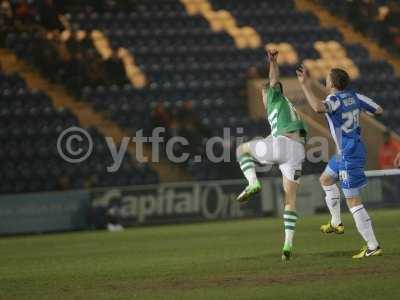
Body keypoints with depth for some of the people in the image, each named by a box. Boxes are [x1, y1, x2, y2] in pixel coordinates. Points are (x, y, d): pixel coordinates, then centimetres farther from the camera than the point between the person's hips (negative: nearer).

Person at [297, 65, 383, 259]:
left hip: (349, 156, -10)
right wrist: (361, 109, 27)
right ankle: (336, 223, 36)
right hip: (350, 150, 10)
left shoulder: (335, 100, -21)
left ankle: (373, 246, -5)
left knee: (353, 200, -6)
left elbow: (319, 108, -44)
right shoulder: (354, 97, 3)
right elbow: (379, 111, 10)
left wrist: (306, 86, -38)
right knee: (326, 179, 30)